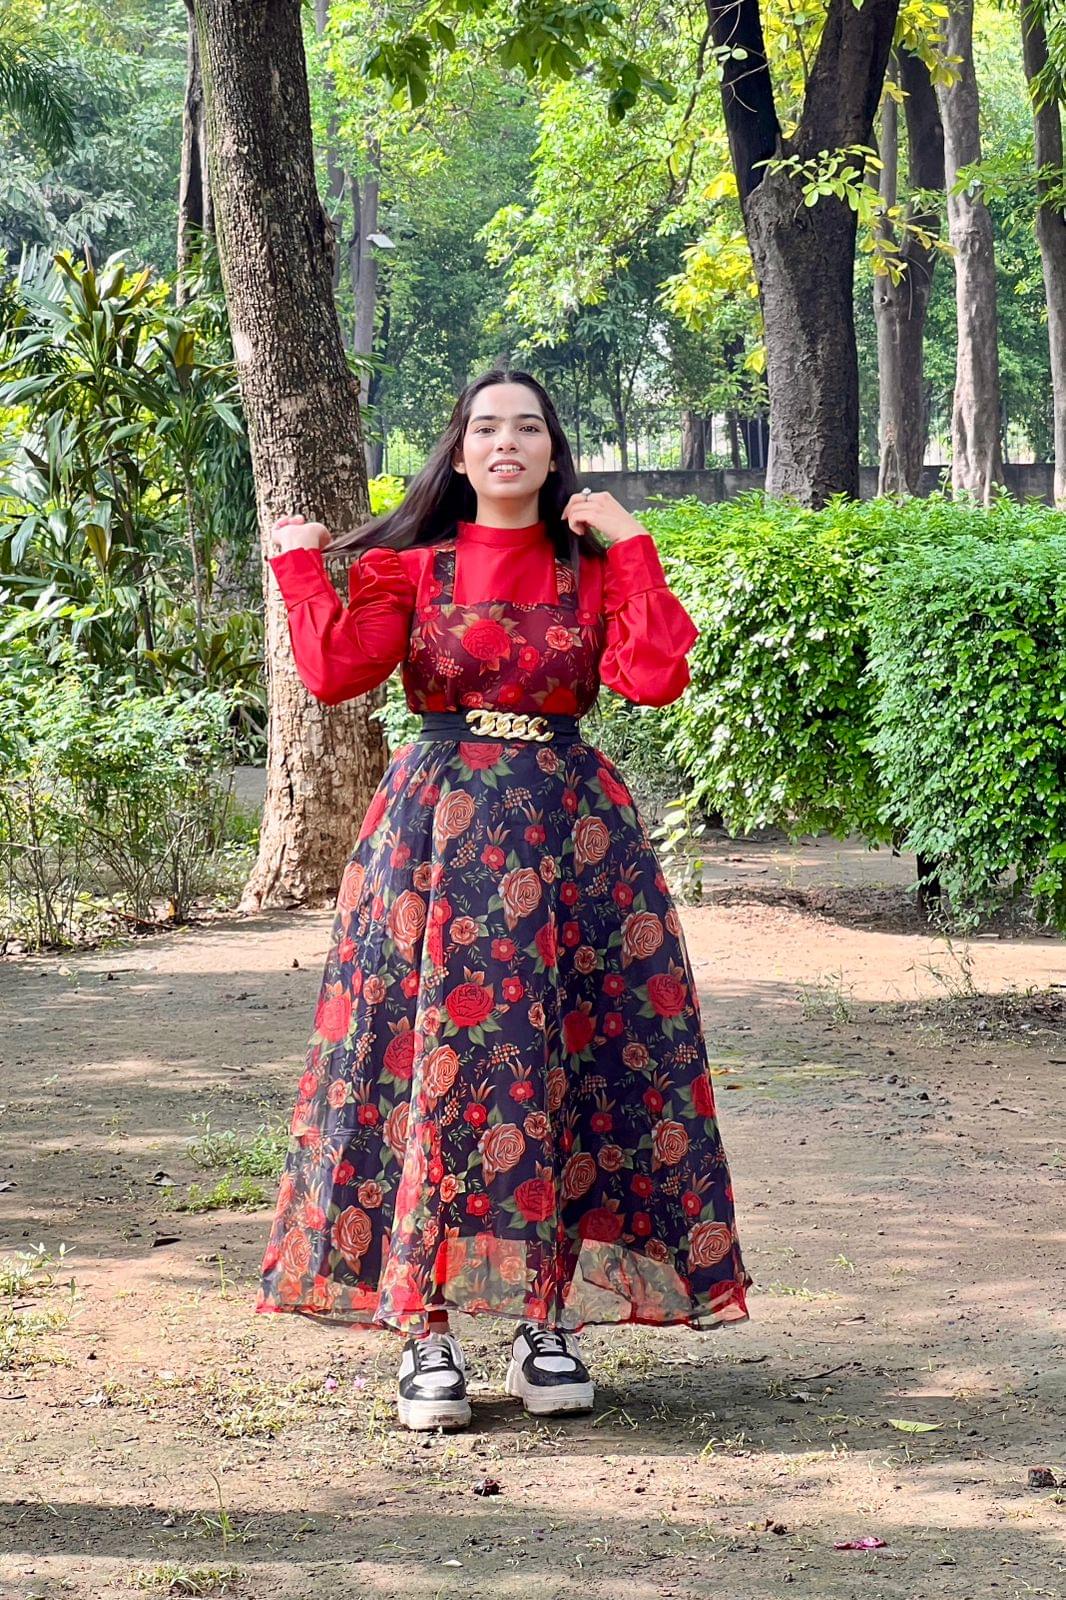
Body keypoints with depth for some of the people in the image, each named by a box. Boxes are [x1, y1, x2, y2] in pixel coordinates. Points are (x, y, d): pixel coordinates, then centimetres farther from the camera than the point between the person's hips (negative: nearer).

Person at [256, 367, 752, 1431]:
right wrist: (298, 566, -1)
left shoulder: (596, 568, 9)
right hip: (437, 828, -1)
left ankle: (547, 1321, 5)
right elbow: (334, 672, -9)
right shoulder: (411, 568, 8)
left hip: (569, 827, 1)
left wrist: (630, 548, -6)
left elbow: (656, 675, -10)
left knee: (562, 1064, -3)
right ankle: (425, 1329, -2)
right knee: (429, 1061, -6)